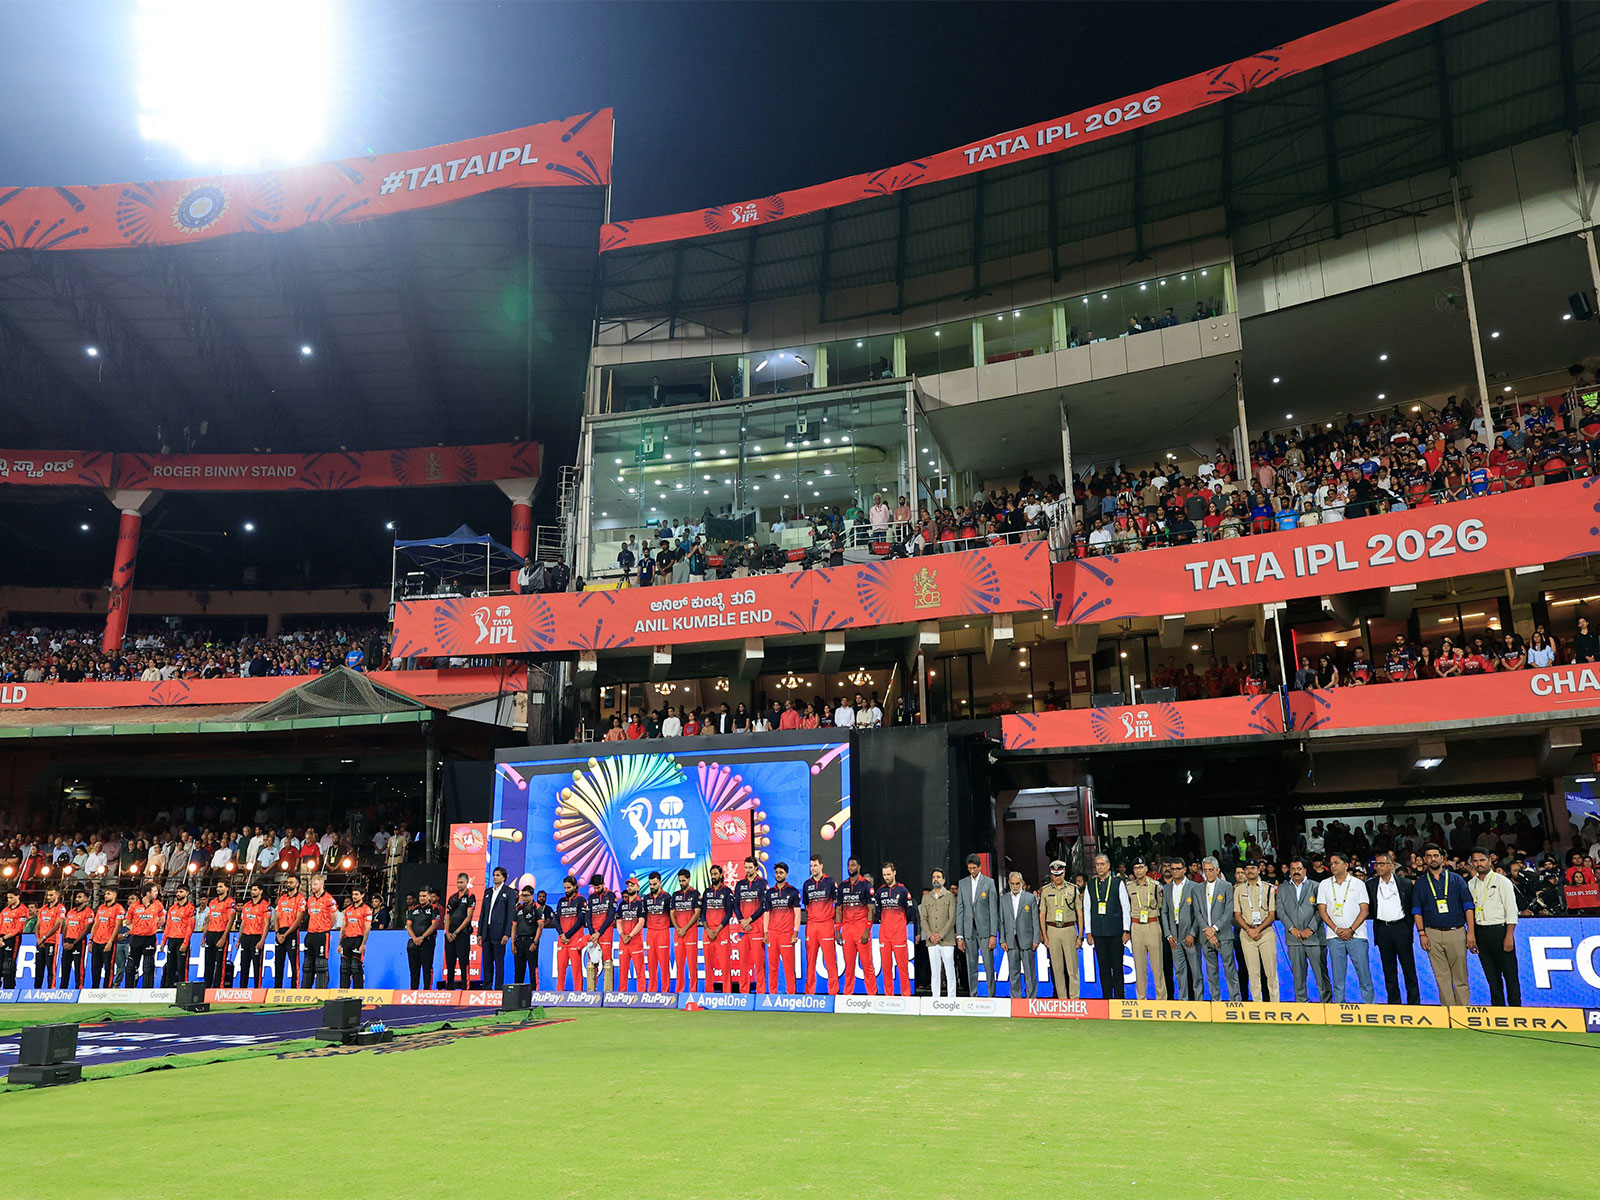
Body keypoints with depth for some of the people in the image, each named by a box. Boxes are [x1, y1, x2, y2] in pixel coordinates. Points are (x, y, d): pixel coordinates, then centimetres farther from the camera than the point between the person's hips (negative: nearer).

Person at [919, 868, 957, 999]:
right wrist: (930, 935, -6)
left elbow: (952, 918, -3)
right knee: (934, 971, 4)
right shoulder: (926, 897, 13)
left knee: (949, 970, -3)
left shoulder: (950, 896, 3)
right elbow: (923, 918, 8)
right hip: (931, 941, 3)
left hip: (947, 939, -3)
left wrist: (940, 935, -11)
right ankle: (935, 997, 8)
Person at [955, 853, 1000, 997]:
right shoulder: (963, 883, 9)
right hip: (969, 930, 3)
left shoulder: (989, 882, 1)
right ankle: (972, 995, 11)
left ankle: (991, 995, 4)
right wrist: (959, 936, 2)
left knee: (989, 965, -4)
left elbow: (993, 910, -3)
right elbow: (959, 910, 8)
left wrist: (993, 935, -9)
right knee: (971, 965, 5)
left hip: (985, 930, -3)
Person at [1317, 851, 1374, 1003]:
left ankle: (1369, 1005, 4)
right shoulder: (1324, 885, 9)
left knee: (1364, 973, -3)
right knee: (1337, 975, 3)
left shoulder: (1357, 883, 5)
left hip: (1356, 935, -2)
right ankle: (1338, 1005, 8)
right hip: (1334, 936, 2)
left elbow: (1364, 910, 0)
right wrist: (1336, 929, -6)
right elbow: (1322, 910, 6)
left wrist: (1351, 930, -10)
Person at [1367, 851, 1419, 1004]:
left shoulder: (1405, 883, 2)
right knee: (1389, 969, 6)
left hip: (1401, 928, -2)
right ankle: (1394, 1003, 12)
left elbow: (1411, 907, 4)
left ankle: (1414, 1002, 11)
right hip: (1382, 929, 2)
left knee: (1408, 967, 2)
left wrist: (1410, 928, 0)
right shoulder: (1370, 885, 5)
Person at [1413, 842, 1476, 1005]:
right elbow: (1417, 911, 8)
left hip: (1457, 932, -1)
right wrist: (1422, 934, -3)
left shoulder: (1456, 879, 8)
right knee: (1442, 978, 1)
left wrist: (1471, 933, -4)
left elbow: (1468, 906, 5)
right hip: (1433, 934, 1)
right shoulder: (1420, 883, 10)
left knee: (1460, 977, 0)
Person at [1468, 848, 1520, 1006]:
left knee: (1510, 974, -2)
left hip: (1499, 930, -4)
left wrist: (1509, 936, -14)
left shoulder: (1502, 881, -2)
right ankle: (1498, 1008, 13)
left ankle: (1515, 1008, 4)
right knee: (1491, 975, 8)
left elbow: (1511, 910, -7)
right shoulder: (1471, 884, 12)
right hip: (1481, 932, 5)